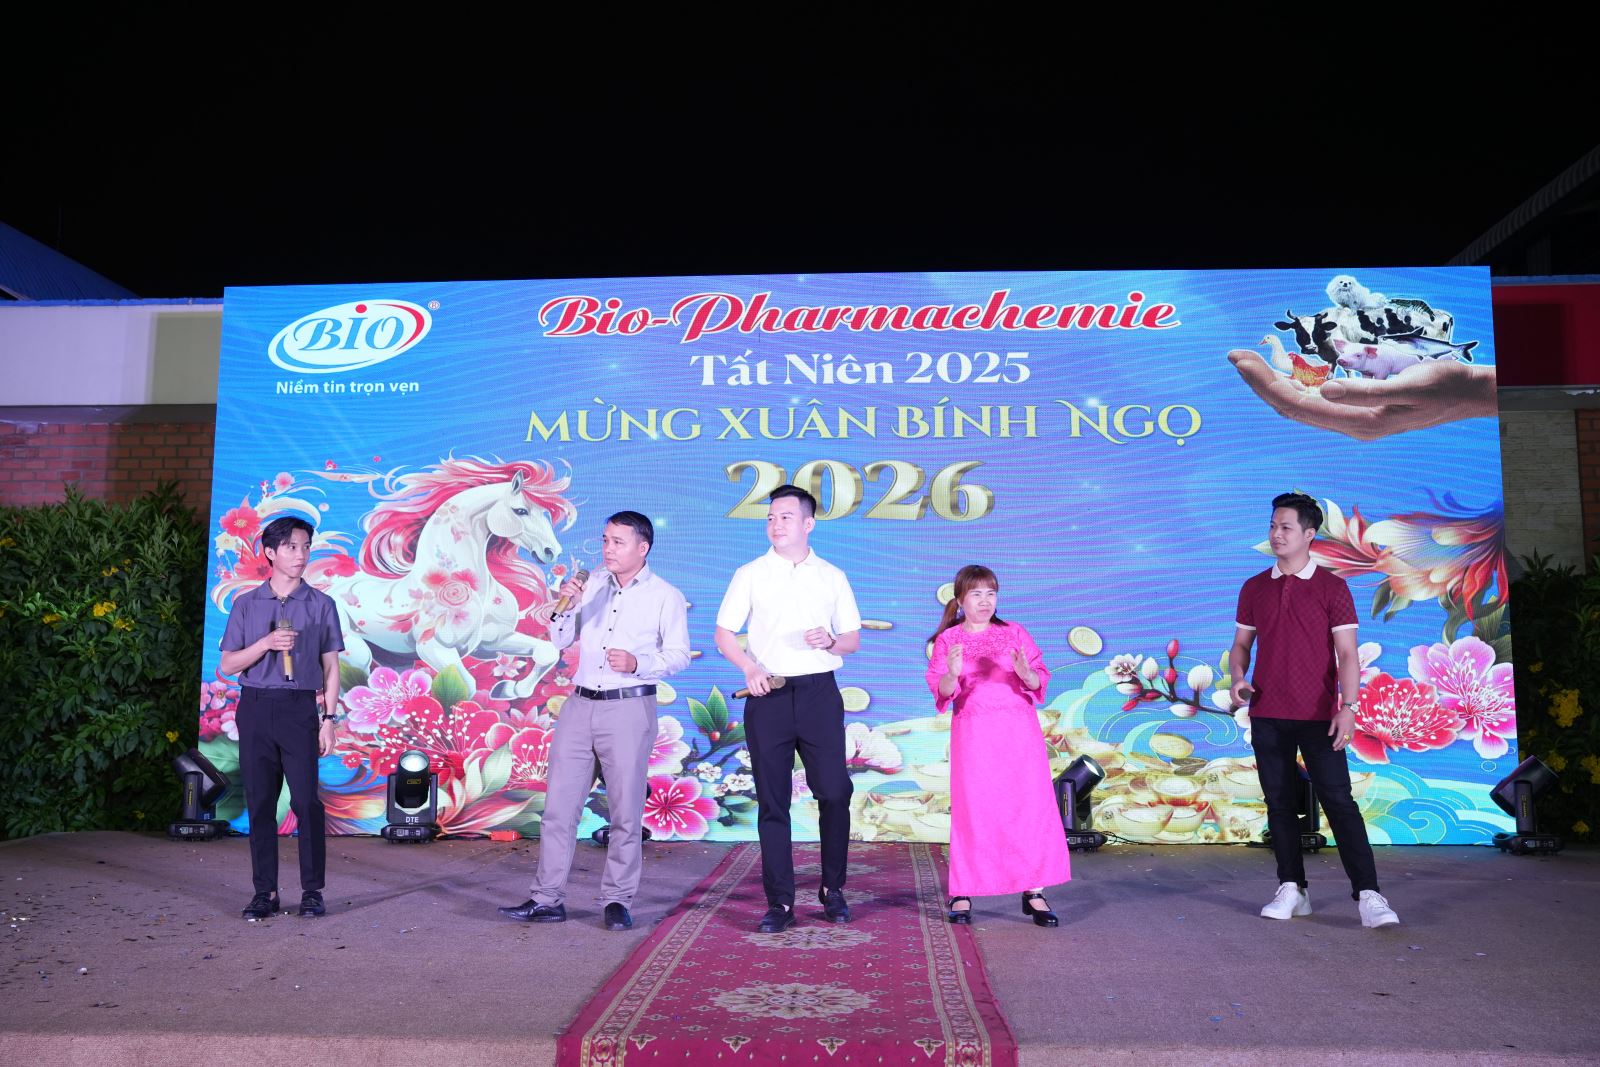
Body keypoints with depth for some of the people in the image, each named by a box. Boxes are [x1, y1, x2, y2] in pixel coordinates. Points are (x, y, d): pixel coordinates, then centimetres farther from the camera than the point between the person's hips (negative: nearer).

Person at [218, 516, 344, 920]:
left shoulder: (321, 605, 6)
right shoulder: (246, 604, 9)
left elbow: (331, 666, 6)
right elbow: (228, 664, 6)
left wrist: (328, 719, -1)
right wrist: (266, 643, -12)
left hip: (300, 708, -1)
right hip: (255, 708, 2)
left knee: (306, 800, -5)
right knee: (260, 802, 4)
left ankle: (312, 890, 4)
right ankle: (265, 892, 13)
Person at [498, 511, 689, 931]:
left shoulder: (666, 596, 0)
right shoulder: (592, 588, 13)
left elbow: (679, 655, -4)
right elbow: (560, 641, 14)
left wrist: (638, 664, -20)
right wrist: (565, 606, -4)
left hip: (629, 709, -4)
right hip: (580, 705, 5)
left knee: (626, 810, 1)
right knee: (559, 805, 4)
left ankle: (617, 901, 12)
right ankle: (547, 898, 12)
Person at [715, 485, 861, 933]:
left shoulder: (832, 576, 10)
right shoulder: (750, 574, 7)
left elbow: (853, 639, 13)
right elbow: (723, 634, 7)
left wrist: (830, 641, -10)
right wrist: (749, 669, -11)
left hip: (820, 693, 1)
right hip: (768, 694, 0)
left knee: (834, 792, -3)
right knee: (772, 800, 2)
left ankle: (833, 889, 17)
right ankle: (780, 902, 11)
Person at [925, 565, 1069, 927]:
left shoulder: (1014, 633, 10)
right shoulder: (947, 640, 7)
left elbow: (1041, 681, 6)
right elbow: (941, 692, -1)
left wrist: (1026, 674, -17)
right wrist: (952, 674, -23)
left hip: (1019, 731, 1)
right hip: (973, 734, -1)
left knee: (1031, 805, -2)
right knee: (972, 809, -2)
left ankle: (1034, 893, 5)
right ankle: (962, 894, 7)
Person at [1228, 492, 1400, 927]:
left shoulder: (1332, 587, -1)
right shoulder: (1254, 588, 9)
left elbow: (1347, 652, -5)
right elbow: (1241, 644, 14)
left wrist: (1349, 706, -15)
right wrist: (1238, 677, -7)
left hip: (1318, 716, -3)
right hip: (1266, 715, 4)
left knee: (1339, 801, -6)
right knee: (1280, 804, 7)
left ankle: (1368, 895, -3)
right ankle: (1292, 890, 16)